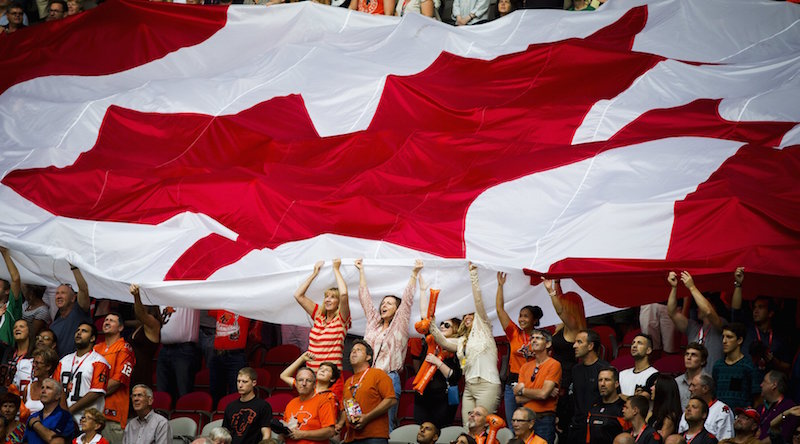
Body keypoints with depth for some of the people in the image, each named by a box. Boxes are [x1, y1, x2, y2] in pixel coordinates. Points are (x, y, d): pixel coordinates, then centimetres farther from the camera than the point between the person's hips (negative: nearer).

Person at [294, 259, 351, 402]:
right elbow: (298, 295, 15)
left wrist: (336, 270, -4)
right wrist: (315, 273, 14)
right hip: (311, 375, 5)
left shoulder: (342, 319, 1)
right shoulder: (318, 316, 15)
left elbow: (344, 294, -15)